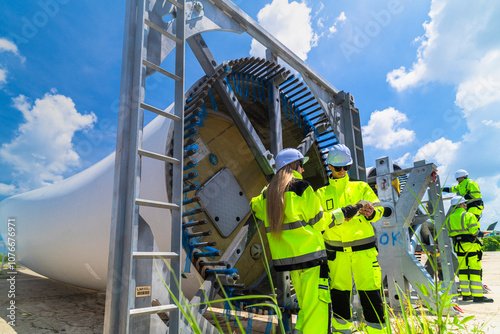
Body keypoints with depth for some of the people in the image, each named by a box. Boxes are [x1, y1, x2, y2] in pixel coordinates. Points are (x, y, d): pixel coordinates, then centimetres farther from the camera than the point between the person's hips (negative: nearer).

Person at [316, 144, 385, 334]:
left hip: (363, 248, -1)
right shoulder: (322, 194, 8)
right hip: (336, 251, 1)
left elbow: (378, 209, -3)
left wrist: (371, 213, -24)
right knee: (339, 291, 10)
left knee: (370, 291, 0)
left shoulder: (361, 187, 7)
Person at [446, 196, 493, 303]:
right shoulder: (468, 215, -9)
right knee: (475, 270, -4)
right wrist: (479, 233, 6)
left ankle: (465, 294, 15)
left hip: (458, 246, 6)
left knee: (463, 270, 10)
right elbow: (474, 231, -15)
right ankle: (477, 296, -4)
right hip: (471, 245, -6)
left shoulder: (449, 218, 10)